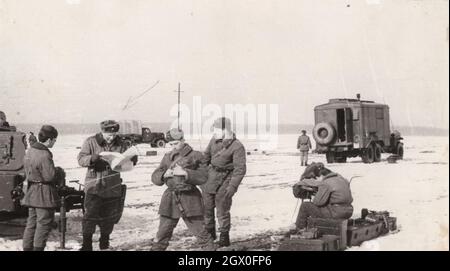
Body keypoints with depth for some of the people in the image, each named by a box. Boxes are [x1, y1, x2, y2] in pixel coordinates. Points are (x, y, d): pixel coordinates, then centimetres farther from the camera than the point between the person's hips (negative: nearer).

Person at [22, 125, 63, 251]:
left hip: (31, 192, 9)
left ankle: (27, 247, 24)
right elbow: (50, 176, -23)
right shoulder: (44, 155, -21)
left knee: (32, 222, 17)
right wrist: (59, 171, -2)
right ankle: (38, 247, 4)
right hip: (44, 193, -9)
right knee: (44, 223, 1)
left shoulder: (30, 151, 9)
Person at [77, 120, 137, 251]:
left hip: (113, 188, 3)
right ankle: (86, 244, 3)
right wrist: (92, 158, -30)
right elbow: (81, 159, -9)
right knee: (90, 215, -9)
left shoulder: (120, 144, 3)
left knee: (109, 217, 12)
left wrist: (133, 159, -16)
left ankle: (104, 243, 30)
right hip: (94, 186, -3)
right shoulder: (91, 142, -4)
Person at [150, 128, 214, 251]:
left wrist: (185, 173, -20)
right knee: (163, 233, 7)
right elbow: (155, 177, 9)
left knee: (201, 232, 3)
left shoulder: (195, 156, -2)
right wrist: (164, 175, -13)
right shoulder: (167, 158, 10)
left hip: (190, 198, -3)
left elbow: (203, 176, -10)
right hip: (171, 198, 3)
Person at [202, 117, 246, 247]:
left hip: (225, 180, -6)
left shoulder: (237, 146, -18)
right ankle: (210, 233, 34)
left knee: (222, 210, -1)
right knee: (207, 207, 14)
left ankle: (224, 238, 16)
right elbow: (207, 156, 15)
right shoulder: (214, 140, 1)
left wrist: (233, 186, -26)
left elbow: (240, 168, -20)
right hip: (211, 175, 6)